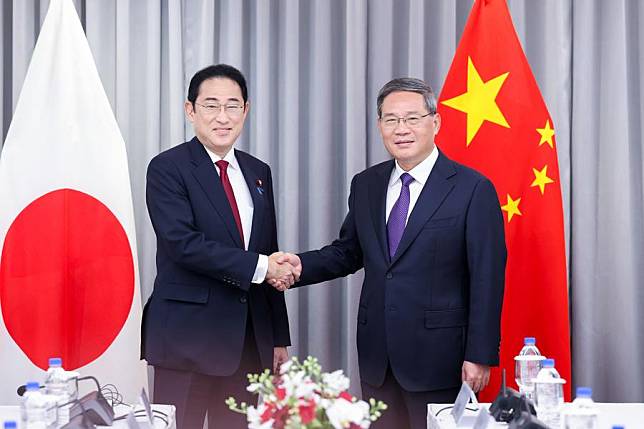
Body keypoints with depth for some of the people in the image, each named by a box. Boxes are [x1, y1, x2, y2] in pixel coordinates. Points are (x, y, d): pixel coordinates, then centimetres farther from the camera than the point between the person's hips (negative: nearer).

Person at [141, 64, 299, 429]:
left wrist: (279, 338, 15)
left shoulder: (259, 173, 14)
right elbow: (183, 243, -18)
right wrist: (258, 267, -18)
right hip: (188, 337, -5)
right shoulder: (167, 168, -5)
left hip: (250, 341, 6)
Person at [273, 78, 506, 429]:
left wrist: (479, 356, -13)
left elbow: (487, 279, -9)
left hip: (437, 357, -5)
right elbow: (348, 252, 18)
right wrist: (302, 265, -3)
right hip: (377, 356, 5)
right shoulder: (365, 185, 10)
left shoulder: (473, 189, -7)